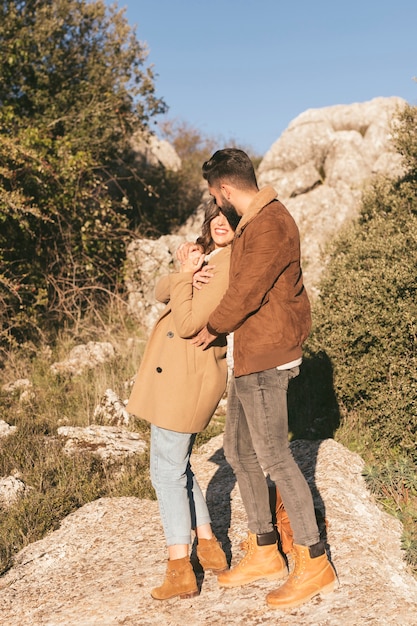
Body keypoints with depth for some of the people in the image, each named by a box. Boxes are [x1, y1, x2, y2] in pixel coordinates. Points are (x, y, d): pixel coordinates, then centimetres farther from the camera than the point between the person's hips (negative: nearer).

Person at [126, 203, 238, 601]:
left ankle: (180, 572, 8)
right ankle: (209, 549, 29)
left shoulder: (228, 267, -18)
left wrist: (186, 274, -13)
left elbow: (187, 324, -22)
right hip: (176, 372, 10)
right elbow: (162, 293, 5)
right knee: (177, 466, 18)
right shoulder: (207, 256, 13)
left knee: (167, 471, -1)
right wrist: (186, 275, -15)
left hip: (186, 376, -10)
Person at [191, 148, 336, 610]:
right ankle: (264, 552, 24)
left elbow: (245, 293, -19)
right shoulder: (252, 224, 14)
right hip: (248, 358, 10)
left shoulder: (270, 227, -18)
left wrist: (211, 330, -3)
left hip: (265, 358, -10)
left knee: (273, 456, -5)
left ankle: (314, 563, 7)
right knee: (239, 451, 13)